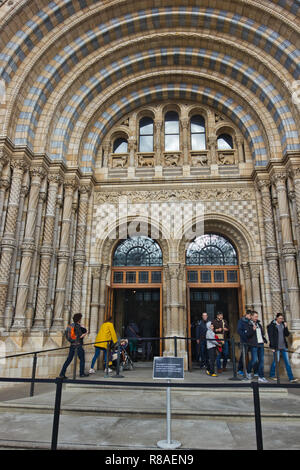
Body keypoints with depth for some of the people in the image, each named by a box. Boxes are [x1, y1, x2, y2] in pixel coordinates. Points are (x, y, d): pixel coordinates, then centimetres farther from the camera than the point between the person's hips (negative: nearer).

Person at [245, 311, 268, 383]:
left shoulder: (259, 324, 15)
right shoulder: (248, 325, -6)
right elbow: (247, 335, -14)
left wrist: (264, 339, 17)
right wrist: (253, 330, -26)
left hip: (261, 344, 7)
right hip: (254, 345, -6)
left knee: (261, 360, 5)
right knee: (254, 360, -10)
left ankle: (261, 377, 13)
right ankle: (248, 372, 16)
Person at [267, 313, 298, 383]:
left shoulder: (283, 324, 8)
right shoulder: (272, 325, -9)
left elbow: (287, 334, 8)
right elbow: (271, 337, -9)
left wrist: (286, 327, -8)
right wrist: (273, 347, -12)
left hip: (284, 346, 5)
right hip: (276, 347, -5)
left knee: (287, 362, 5)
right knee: (276, 361, 1)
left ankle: (291, 378, 8)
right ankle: (272, 375, 20)